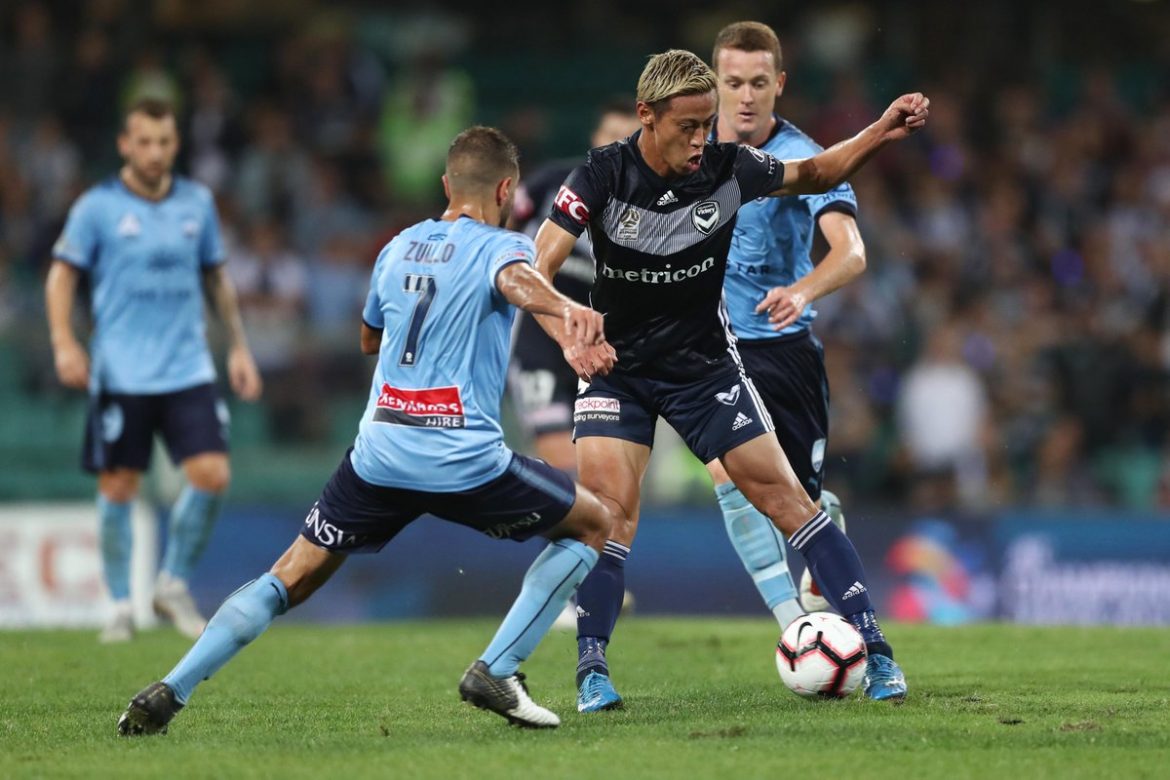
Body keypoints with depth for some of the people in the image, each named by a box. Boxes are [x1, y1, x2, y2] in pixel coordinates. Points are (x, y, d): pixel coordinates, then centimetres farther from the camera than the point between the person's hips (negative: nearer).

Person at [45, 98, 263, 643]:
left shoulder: (197, 203, 9)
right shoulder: (97, 207, -2)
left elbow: (216, 277, 20)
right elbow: (62, 275, 1)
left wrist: (238, 347, 16)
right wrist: (64, 343, -11)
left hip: (188, 370, 3)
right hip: (122, 373, -3)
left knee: (212, 475, -9)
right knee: (119, 487, -1)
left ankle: (173, 584, 10)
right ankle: (121, 604, 14)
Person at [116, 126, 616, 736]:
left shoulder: (399, 247, 18)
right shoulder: (501, 246, 0)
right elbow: (516, 280, -27)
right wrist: (563, 309, -48)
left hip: (378, 453, 5)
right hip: (465, 461, -5)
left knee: (290, 579, 14)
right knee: (592, 524, 15)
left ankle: (168, 693, -1)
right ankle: (496, 672, 3)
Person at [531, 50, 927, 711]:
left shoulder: (727, 169, -13)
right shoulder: (603, 176, -19)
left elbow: (813, 174, 6)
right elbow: (536, 272, -23)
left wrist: (881, 134, -8)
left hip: (706, 365, 1)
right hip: (618, 368, -1)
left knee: (784, 497, -3)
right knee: (610, 511, -17)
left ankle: (874, 649, 2)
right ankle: (593, 672, -7)